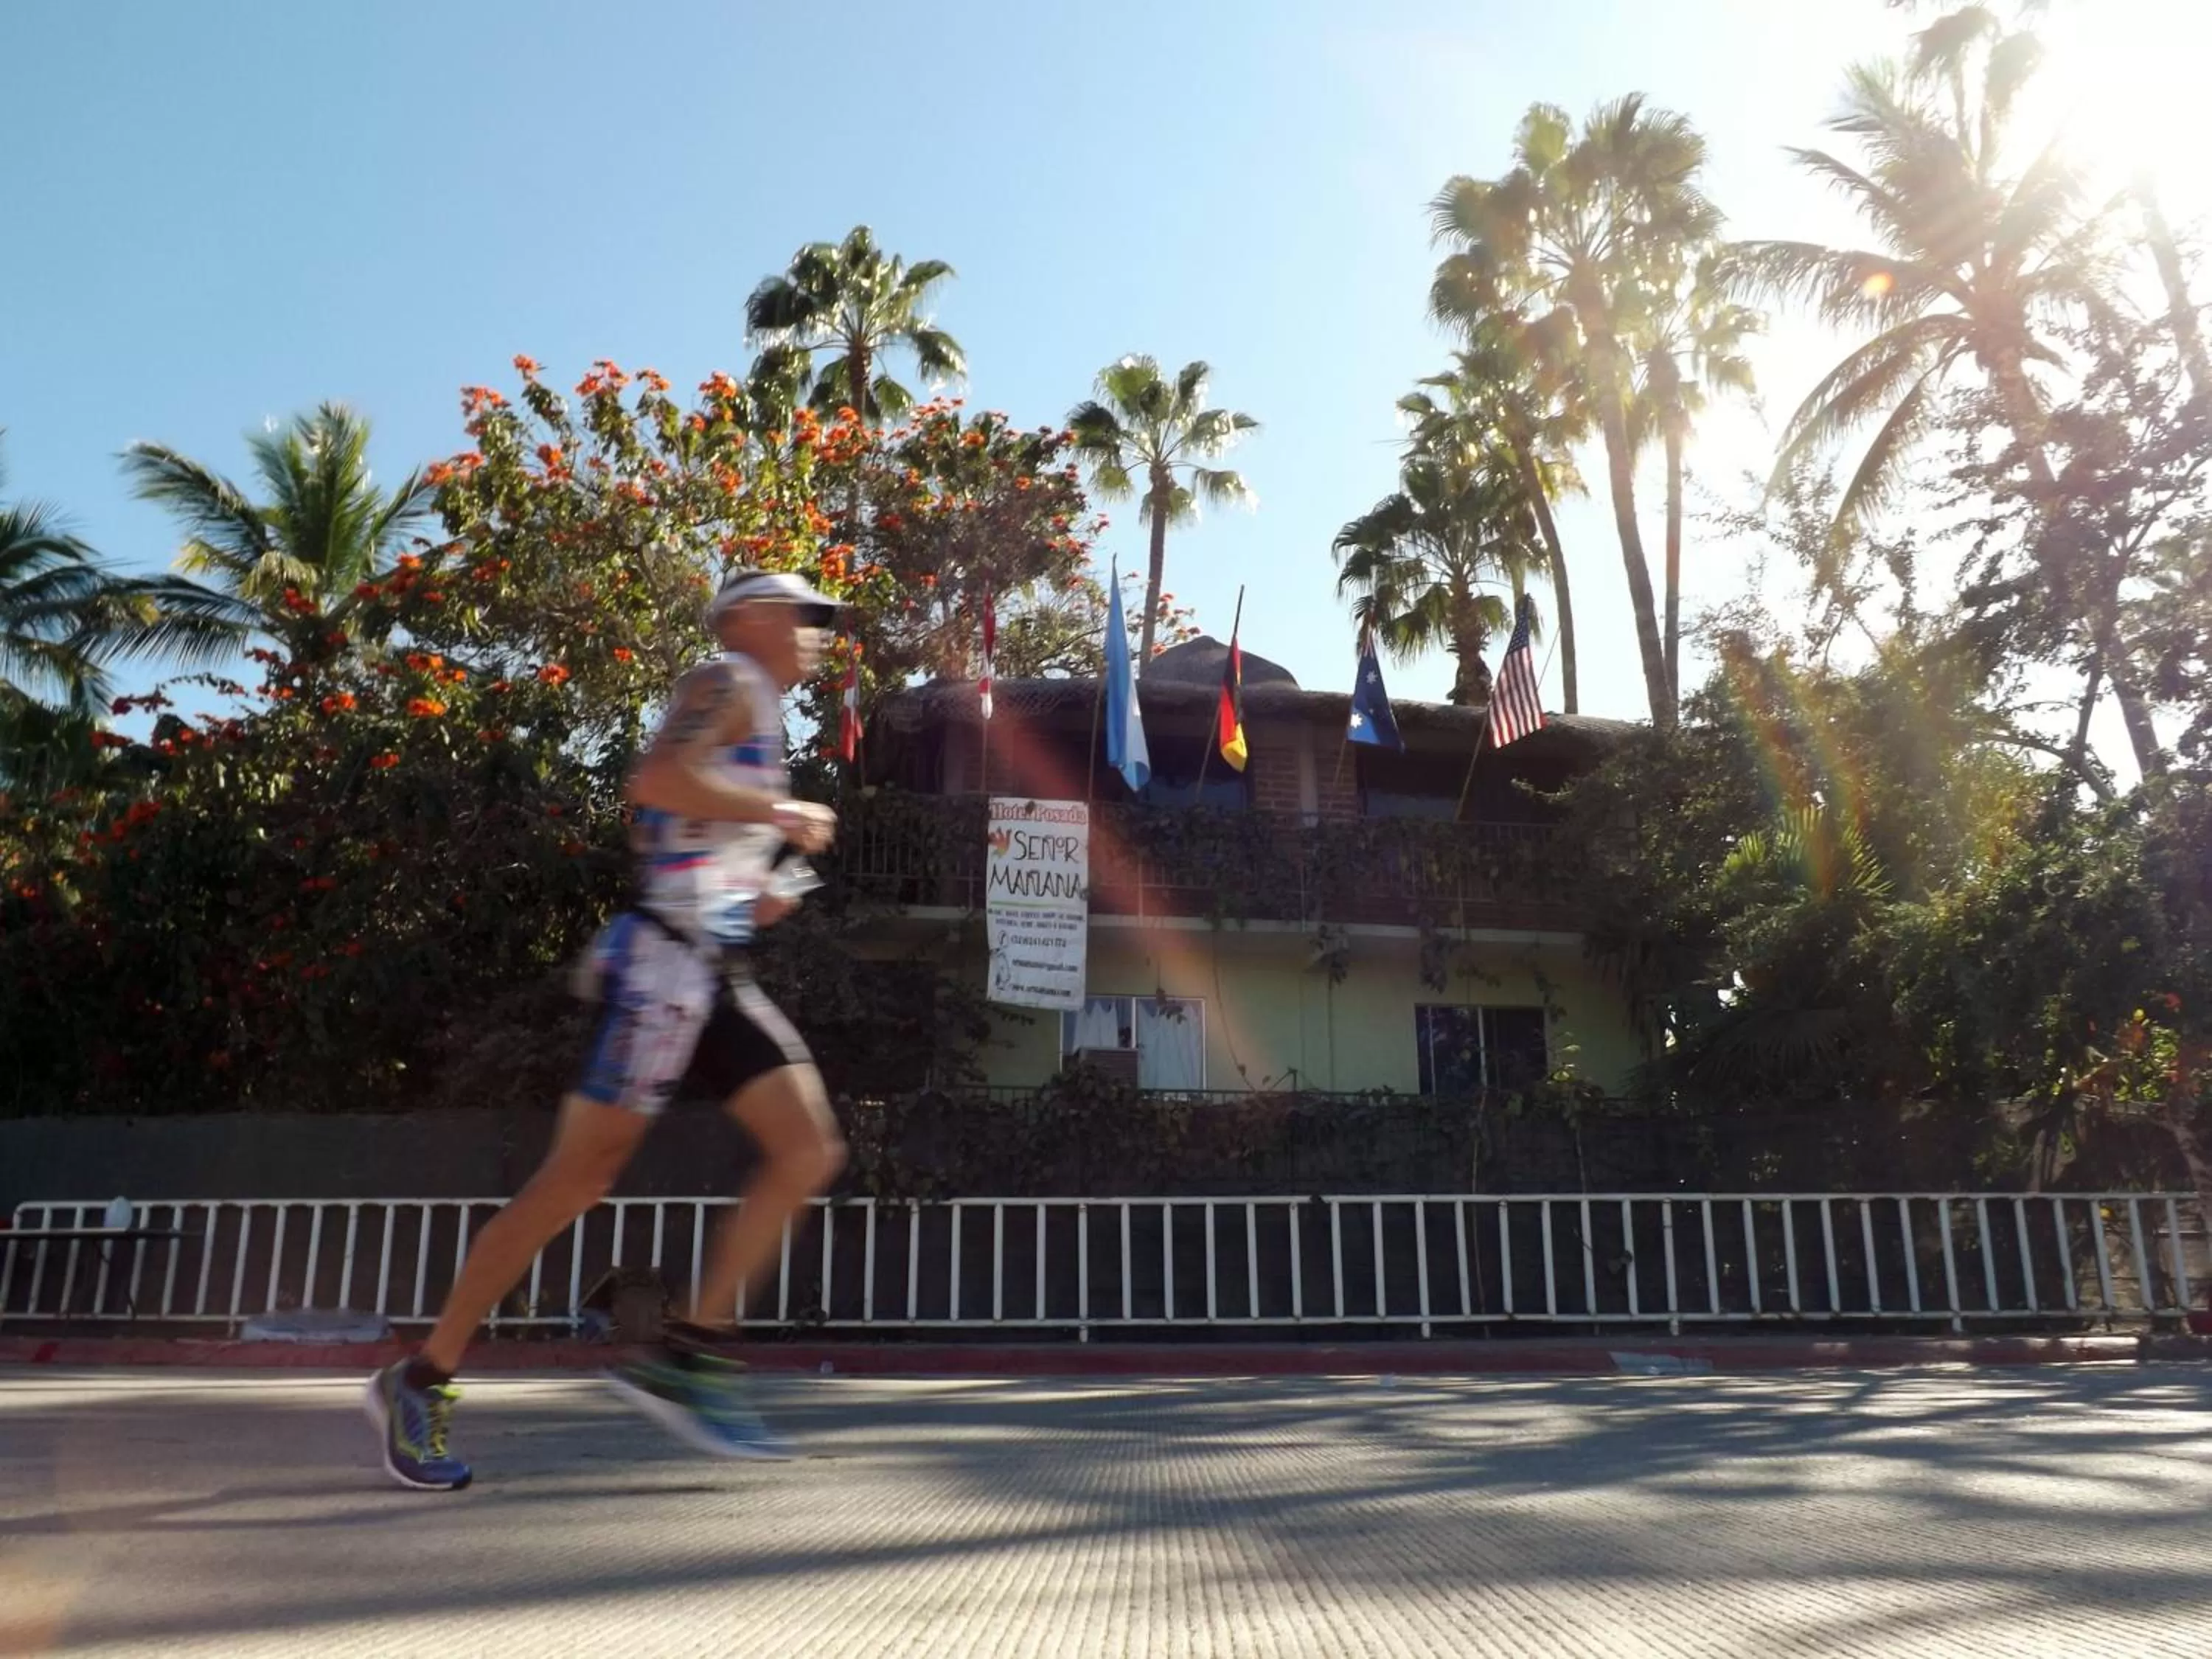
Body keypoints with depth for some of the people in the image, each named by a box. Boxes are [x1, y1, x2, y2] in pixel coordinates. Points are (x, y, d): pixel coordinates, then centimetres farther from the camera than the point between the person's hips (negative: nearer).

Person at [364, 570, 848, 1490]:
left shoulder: (759, 718, 24)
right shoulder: (727, 684, -3)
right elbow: (654, 781, -22)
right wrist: (778, 814, -14)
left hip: (718, 978, 9)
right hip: (665, 966, -9)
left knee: (810, 1150, -1)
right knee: (577, 1176, -6)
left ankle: (685, 1353, 1)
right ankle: (419, 1381, 7)